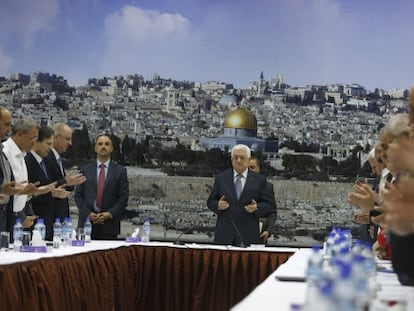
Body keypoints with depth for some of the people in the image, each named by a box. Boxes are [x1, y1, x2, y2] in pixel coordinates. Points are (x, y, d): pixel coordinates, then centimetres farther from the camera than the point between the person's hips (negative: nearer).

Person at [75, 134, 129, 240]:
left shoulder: (120, 171, 6)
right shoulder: (85, 169, 10)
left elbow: (124, 197, 2)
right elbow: (78, 195, 6)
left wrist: (110, 214, -10)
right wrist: (88, 213, -7)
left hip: (109, 223, -1)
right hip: (87, 221, 1)